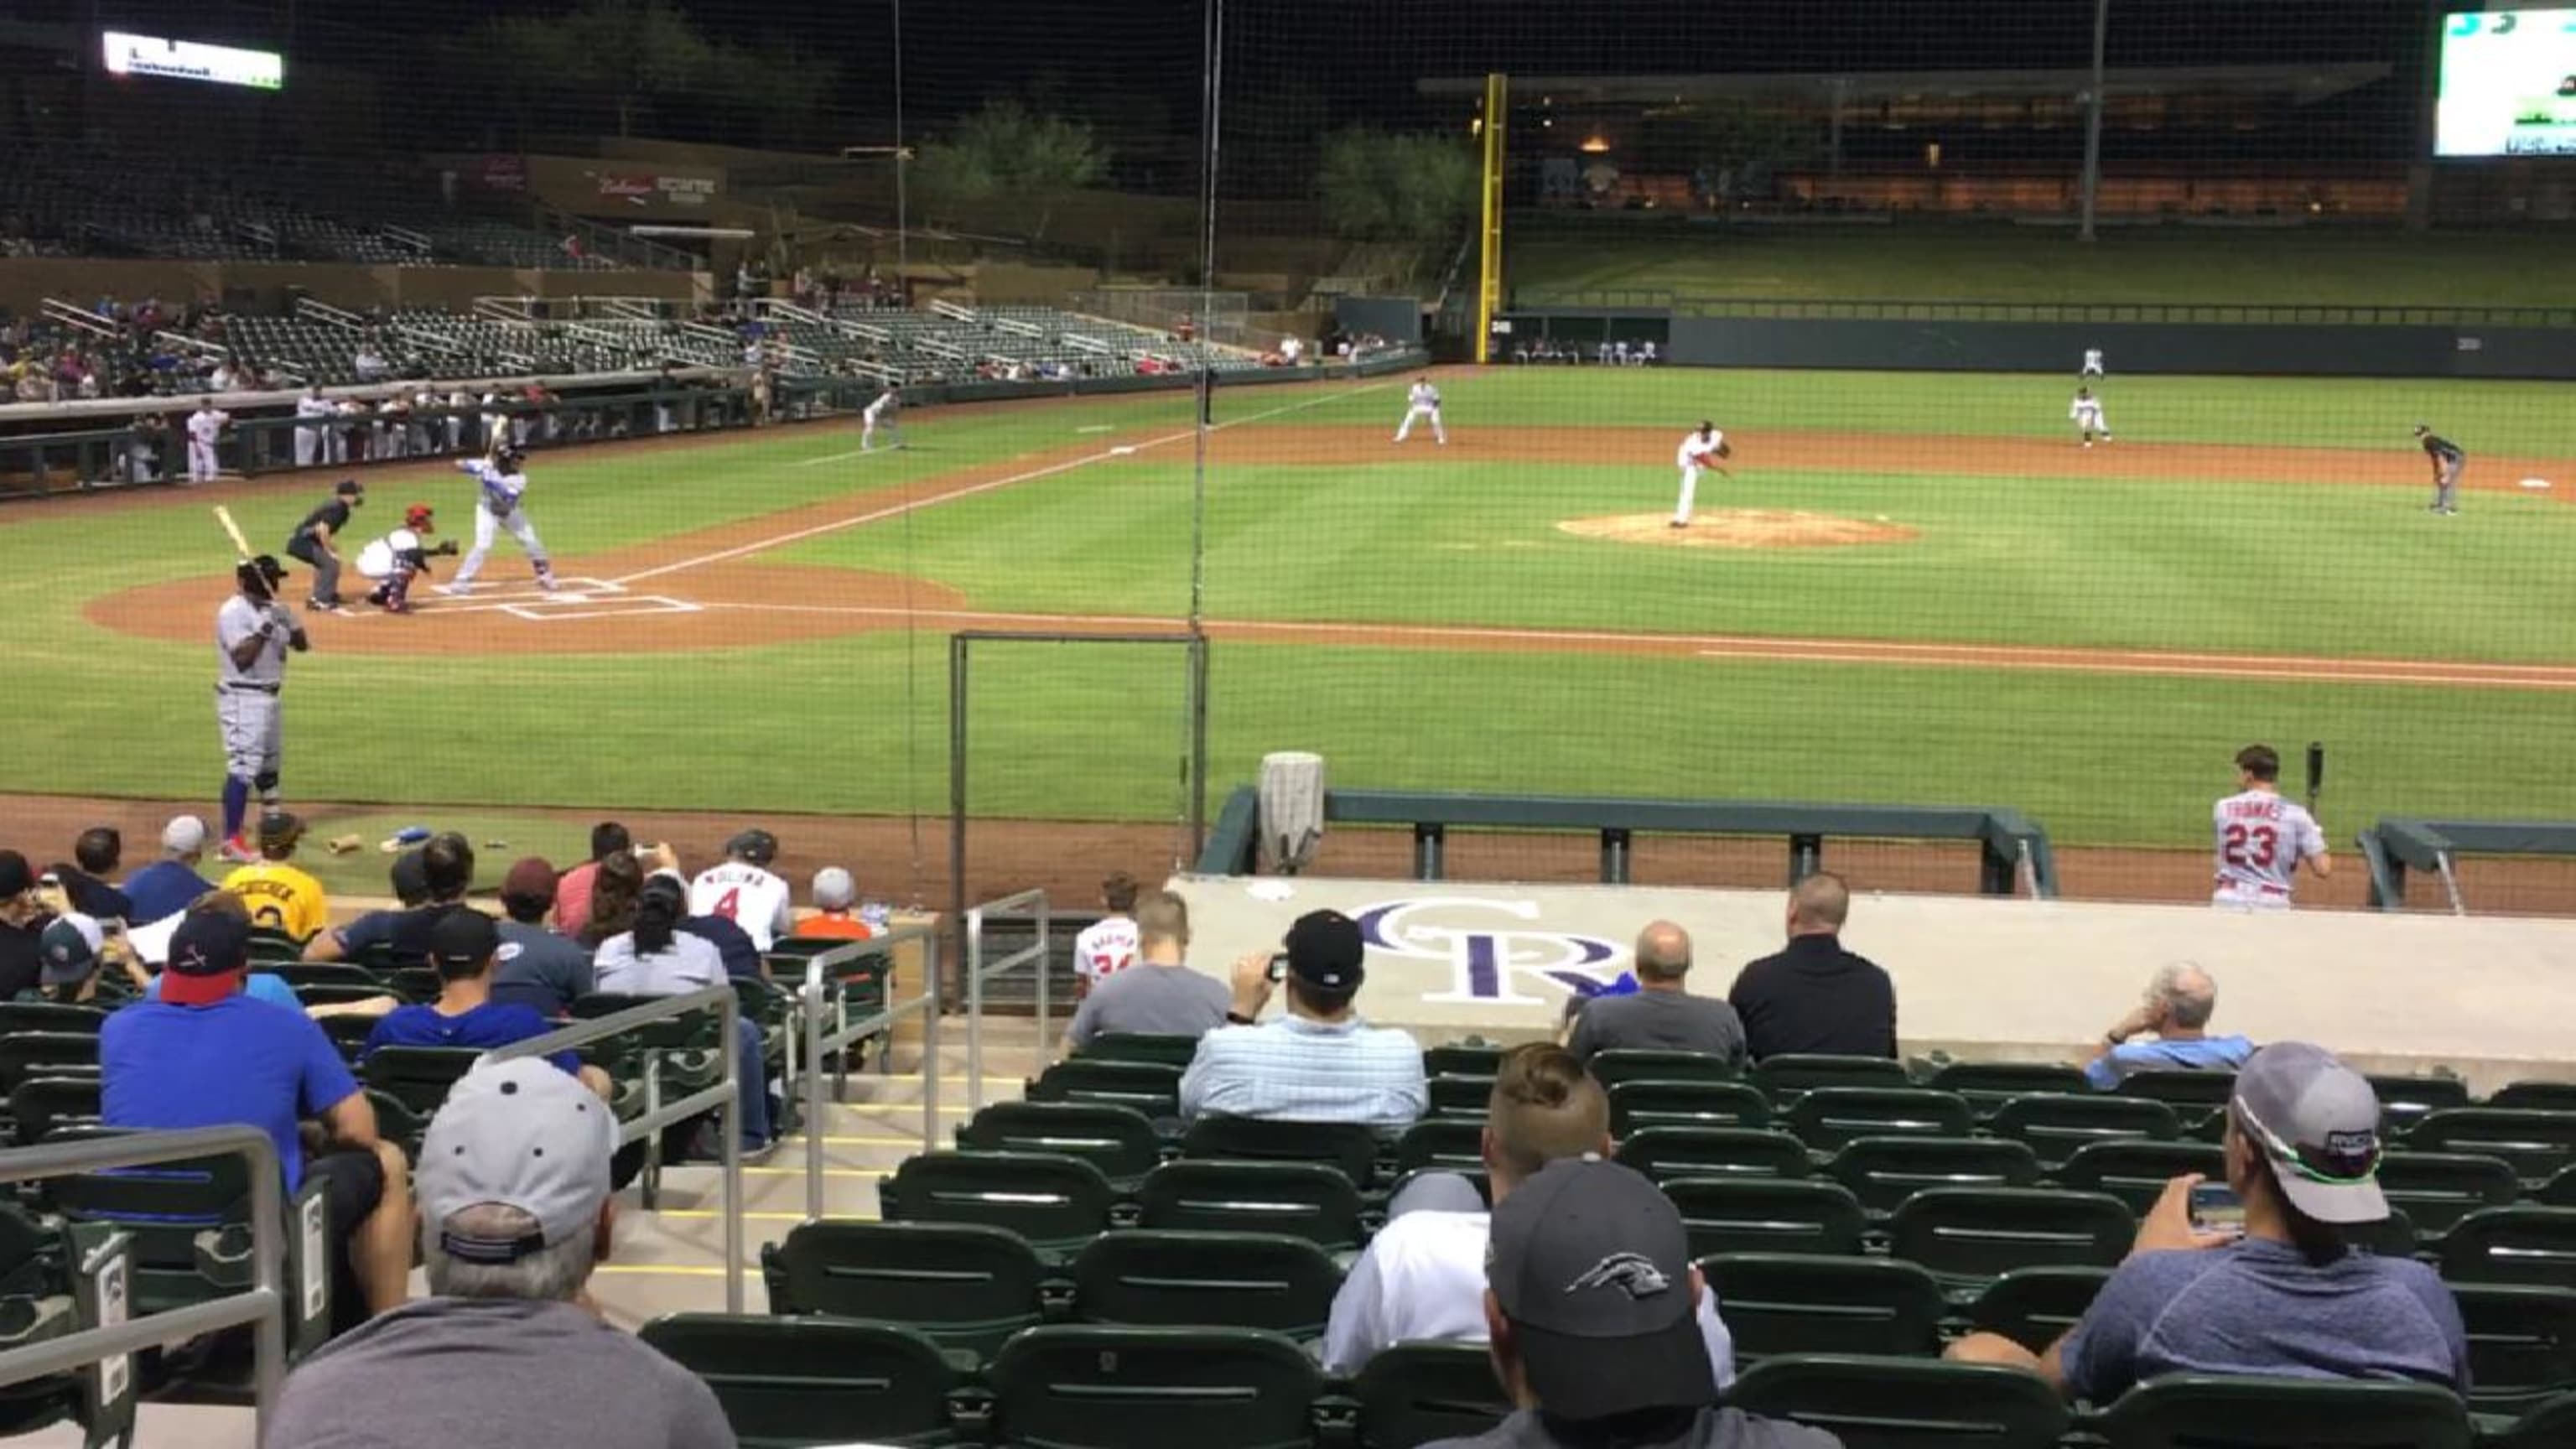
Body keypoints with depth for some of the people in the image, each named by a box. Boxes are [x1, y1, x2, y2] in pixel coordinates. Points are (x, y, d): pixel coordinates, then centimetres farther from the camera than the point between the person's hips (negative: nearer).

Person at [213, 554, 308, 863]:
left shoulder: (275, 609, 11)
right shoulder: (233, 612, -15)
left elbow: (301, 644, 9)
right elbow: (242, 659, -23)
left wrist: (288, 627, -9)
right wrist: (263, 629, -26)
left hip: (268, 696, 9)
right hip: (242, 698, -9)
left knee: (270, 762, 24)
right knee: (243, 766, -15)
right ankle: (231, 842, -18)